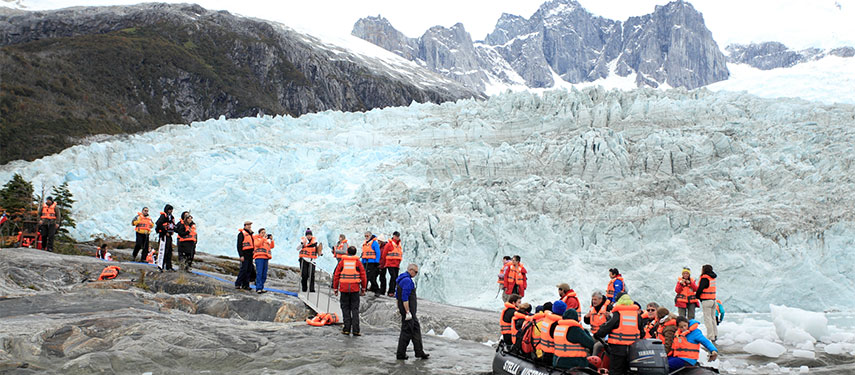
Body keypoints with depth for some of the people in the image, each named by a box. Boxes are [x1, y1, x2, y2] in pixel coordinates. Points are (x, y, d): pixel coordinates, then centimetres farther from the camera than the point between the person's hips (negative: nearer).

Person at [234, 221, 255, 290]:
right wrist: (241, 255, -17)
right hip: (244, 254, -8)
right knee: (243, 269, -12)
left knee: (249, 270, 5)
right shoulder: (241, 234, -4)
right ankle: (237, 284, -6)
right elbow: (239, 245, -10)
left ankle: (245, 285, 9)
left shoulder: (250, 234, 21)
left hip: (250, 255, 8)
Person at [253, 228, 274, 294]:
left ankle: (261, 288, 11)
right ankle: (258, 288, -16)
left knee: (264, 275, 5)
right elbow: (257, 244, -11)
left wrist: (271, 240, 1)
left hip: (265, 258, 6)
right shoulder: (256, 238, 8)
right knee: (259, 273, -13)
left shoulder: (267, 240, 23)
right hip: (259, 257, -6)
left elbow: (272, 246, 14)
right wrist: (263, 238, -12)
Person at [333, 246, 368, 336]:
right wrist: (363, 288, 13)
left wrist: (335, 288, 9)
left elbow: (336, 276, 2)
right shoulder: (358, 262, 2)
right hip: (355, 289, 0)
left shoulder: (342, 262, 2)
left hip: (344, 289, 0)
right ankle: (355, 330, 0)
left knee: (345, 309, 8)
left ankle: (347, 329, 8)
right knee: (355, 309, 5)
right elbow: (363, 276, 3)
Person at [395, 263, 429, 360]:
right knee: (407, 331, -4)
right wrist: (407, 312, -24)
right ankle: (400, 354, 2)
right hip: (408, 309, -11)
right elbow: (405, 298, -24)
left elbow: (397, 295, 22)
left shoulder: (401, 278, 15)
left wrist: (399, 308, 26)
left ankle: (419, 351, 17)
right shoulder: (407, 280, -19)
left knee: (416, 328, 13)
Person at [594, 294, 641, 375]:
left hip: (618, 348, -4)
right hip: (633, 349, 4)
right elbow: (642, 333, 13)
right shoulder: (637, 315, 5)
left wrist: (597, 335, 10)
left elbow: (606, 327, -5)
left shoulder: (617, 314, -7)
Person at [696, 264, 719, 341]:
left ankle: (711, 337, -4)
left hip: (706, 300, -8)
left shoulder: (705, 278, -15)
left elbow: (700, 289, -17)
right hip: (713, 299, 8)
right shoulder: (713, 278, 10)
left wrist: (697, 296, 1)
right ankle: (715, 335, 19)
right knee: (713, 318, 16)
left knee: (707, 318, -3)